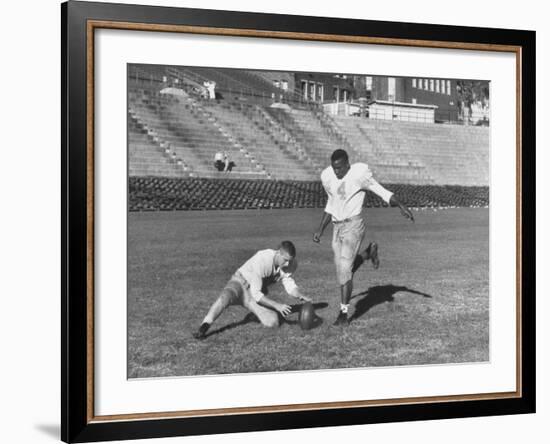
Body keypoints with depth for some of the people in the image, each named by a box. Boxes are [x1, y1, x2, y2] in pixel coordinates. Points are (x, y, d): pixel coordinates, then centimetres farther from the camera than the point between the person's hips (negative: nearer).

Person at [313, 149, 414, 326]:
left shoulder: (359, 174, -13)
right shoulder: (327, 177, 5)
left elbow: (383, 192, -9)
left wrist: (401, 206, -23)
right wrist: (320, 230, 17)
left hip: (353, 225, -7)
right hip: (337, 227, 7)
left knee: (344, 269, -14)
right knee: (342, 269, 12)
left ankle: (344, 313, -6)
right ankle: (369, 252, 37)